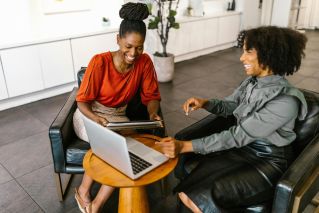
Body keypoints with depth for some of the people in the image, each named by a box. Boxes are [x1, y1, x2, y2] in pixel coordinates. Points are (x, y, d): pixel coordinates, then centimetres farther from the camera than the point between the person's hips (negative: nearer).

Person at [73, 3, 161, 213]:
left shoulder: (144, 62, -10)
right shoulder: (100, 62, -21)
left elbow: (151, 96, -4)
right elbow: (82, 101, -18)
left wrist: (153, 113, -28)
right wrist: (96, 118, -39)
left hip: (118, 118, 3)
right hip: (89, 116, -3)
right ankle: (84, 190, -6)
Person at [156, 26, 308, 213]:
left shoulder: (285, 101, -25)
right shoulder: (252, 81, 0)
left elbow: (238, 136, -28)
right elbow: (229, 105, 16)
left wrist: (185, 146, -32)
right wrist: (205, 103, -7)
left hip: (267, 162, -5)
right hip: (242, 148, 6)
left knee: (209, 196, -26)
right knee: (187, 193, -14)